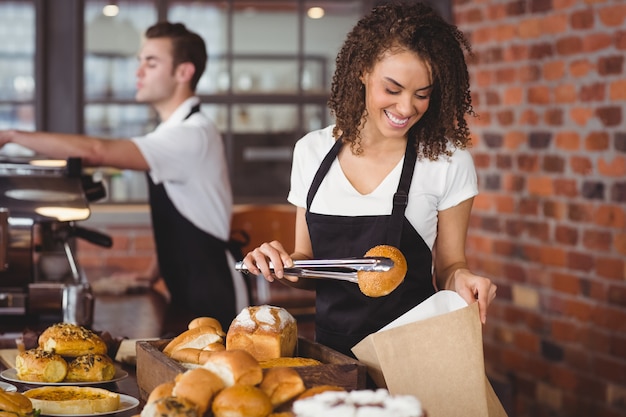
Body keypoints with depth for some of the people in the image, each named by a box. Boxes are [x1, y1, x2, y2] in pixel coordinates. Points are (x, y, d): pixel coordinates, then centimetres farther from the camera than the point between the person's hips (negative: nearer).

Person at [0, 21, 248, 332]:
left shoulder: (193, 136, -19)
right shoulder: (173, 134, 12)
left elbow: (98, 152, -30)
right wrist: (152, 274, 11)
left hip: (211, 302, -9)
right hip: (187, 297, 9)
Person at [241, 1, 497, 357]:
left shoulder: (448, 161, -4)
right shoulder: (312, 152, 5)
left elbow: (447, 266, 5)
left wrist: (460, 278, -16)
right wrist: (284, 265, -6)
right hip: (330, 350, 3)